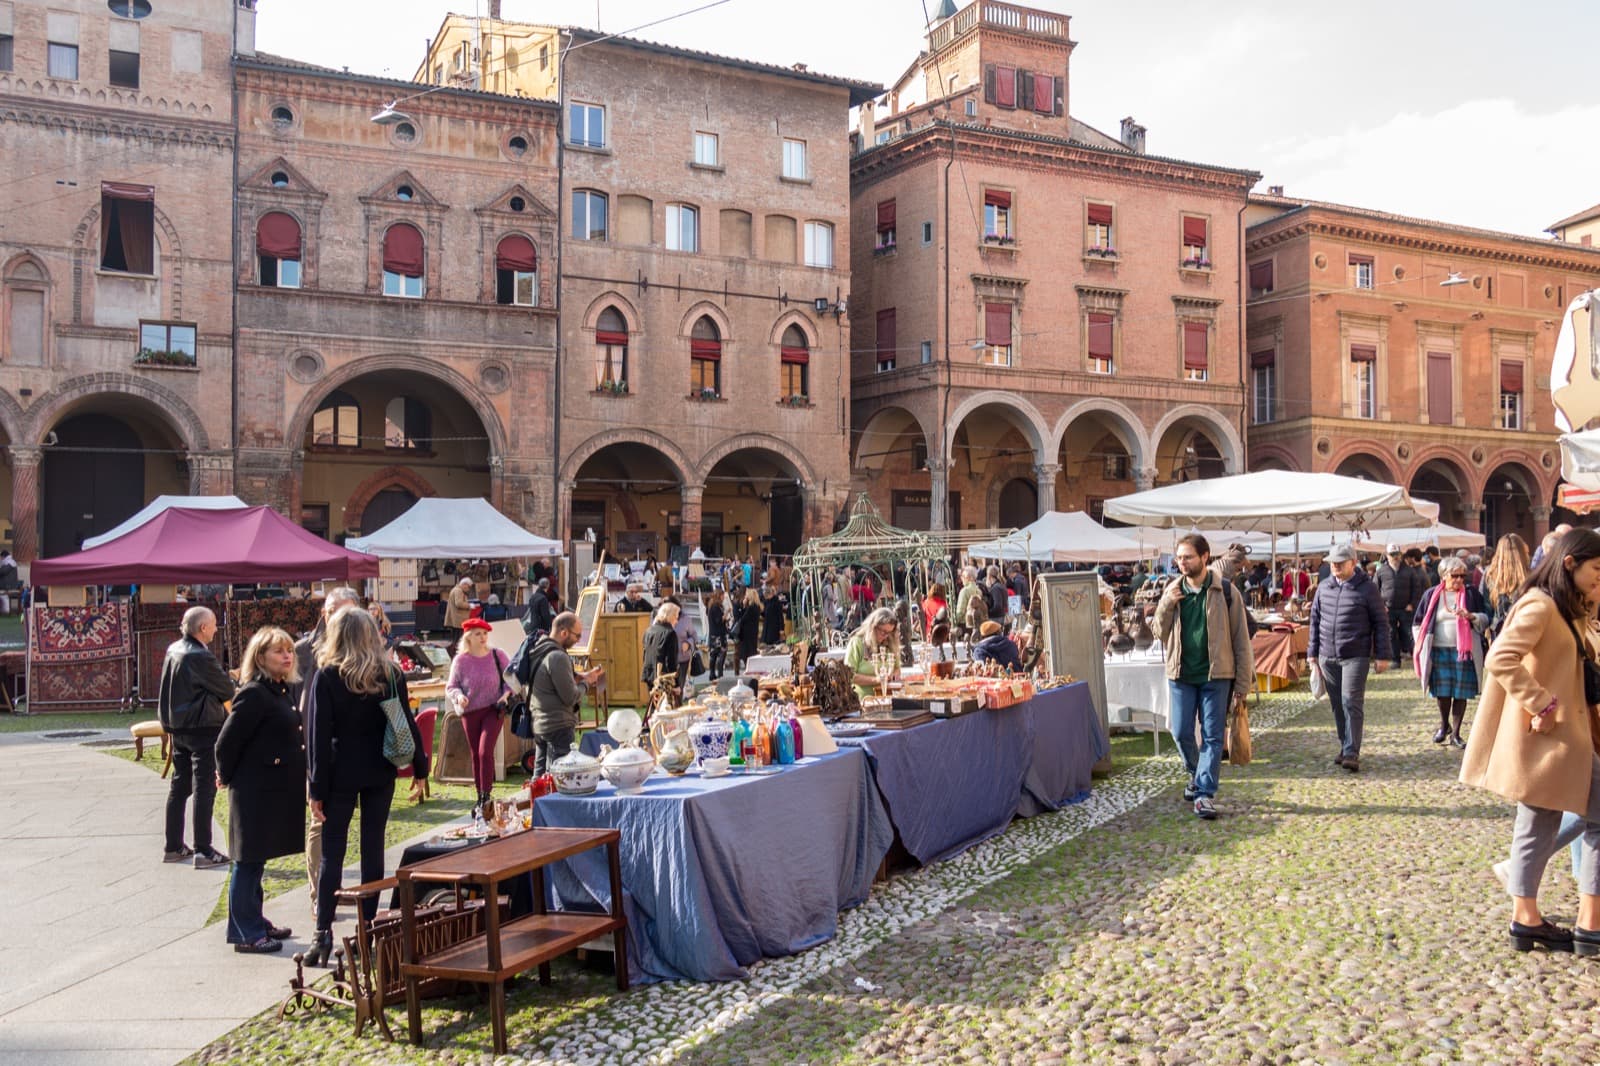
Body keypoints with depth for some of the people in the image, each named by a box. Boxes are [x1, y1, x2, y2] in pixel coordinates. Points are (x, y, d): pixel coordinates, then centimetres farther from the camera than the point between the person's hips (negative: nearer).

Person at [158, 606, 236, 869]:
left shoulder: (173, 650, 7)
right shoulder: (201, 657, -20)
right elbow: (227, 690, -14)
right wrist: (230, 680, 8)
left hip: (178, 727, 9)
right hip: (203, 728, -9)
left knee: (179, 786, 15)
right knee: (204, 788, -4)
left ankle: (174, 847, 23)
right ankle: (203, 851, -2)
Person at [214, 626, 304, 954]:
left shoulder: (285, 690, 10)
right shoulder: (254, 694, -17)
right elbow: (226, 741, -17)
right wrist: (227, 777, -4)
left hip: (278, 789, 9)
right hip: (255, 790, -9)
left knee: (257, 860, 18)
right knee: (248, 862, 1)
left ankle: (254, 923, 28)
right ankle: (245, 934, 9)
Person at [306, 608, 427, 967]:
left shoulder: (326, 675, -8)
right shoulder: (391, 675, 1)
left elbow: (318, 733, -9)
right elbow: (407, 724, 2)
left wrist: (316, 788, -6)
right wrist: (420, 769, 10)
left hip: (341, 772, -3)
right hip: (380, 772, 3)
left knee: (332, 853, 2)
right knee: (373, 849, 9)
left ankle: (323, 934, -1)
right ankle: (368, 928, 14)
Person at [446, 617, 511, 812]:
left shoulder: (497, 655, -3)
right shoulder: (460, 660, -3)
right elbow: (450, 686, 2)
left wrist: (507, 693, -12)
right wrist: (458, 696, -19)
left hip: (493, 710, -2)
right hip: (470, 712, 2)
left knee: (485, 751, -14)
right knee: (475, 755, 10)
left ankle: (486, 796, -5)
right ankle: (480, 796, 22)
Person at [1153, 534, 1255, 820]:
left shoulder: (1225, 592, -4)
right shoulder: (1172, 591, 5)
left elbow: (1240, 638, -2)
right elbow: (1160, 633, 5)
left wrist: (1243, 680, -5)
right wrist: (1166, 604, -12)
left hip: (1216, 674, -3)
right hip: (1181, 674, 3)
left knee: (1212, 736, 0)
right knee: (1182, 733, 7)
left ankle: (1205, 794, 5)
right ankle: (1196, 774, 33)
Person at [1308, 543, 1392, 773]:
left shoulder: (1366, 588, -3)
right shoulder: (1323, 588, 10)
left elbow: (1381, 622, 0)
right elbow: (1315, 620, 16)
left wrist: (1383, 655, -3)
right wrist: (1312, 652, 13)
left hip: (1356, 656, -5)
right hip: (1327, 657, 5)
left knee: (1351, 702, -11)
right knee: (1337, 705, 10)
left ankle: (1352, 753, -10)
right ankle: (1345, 747, 21)